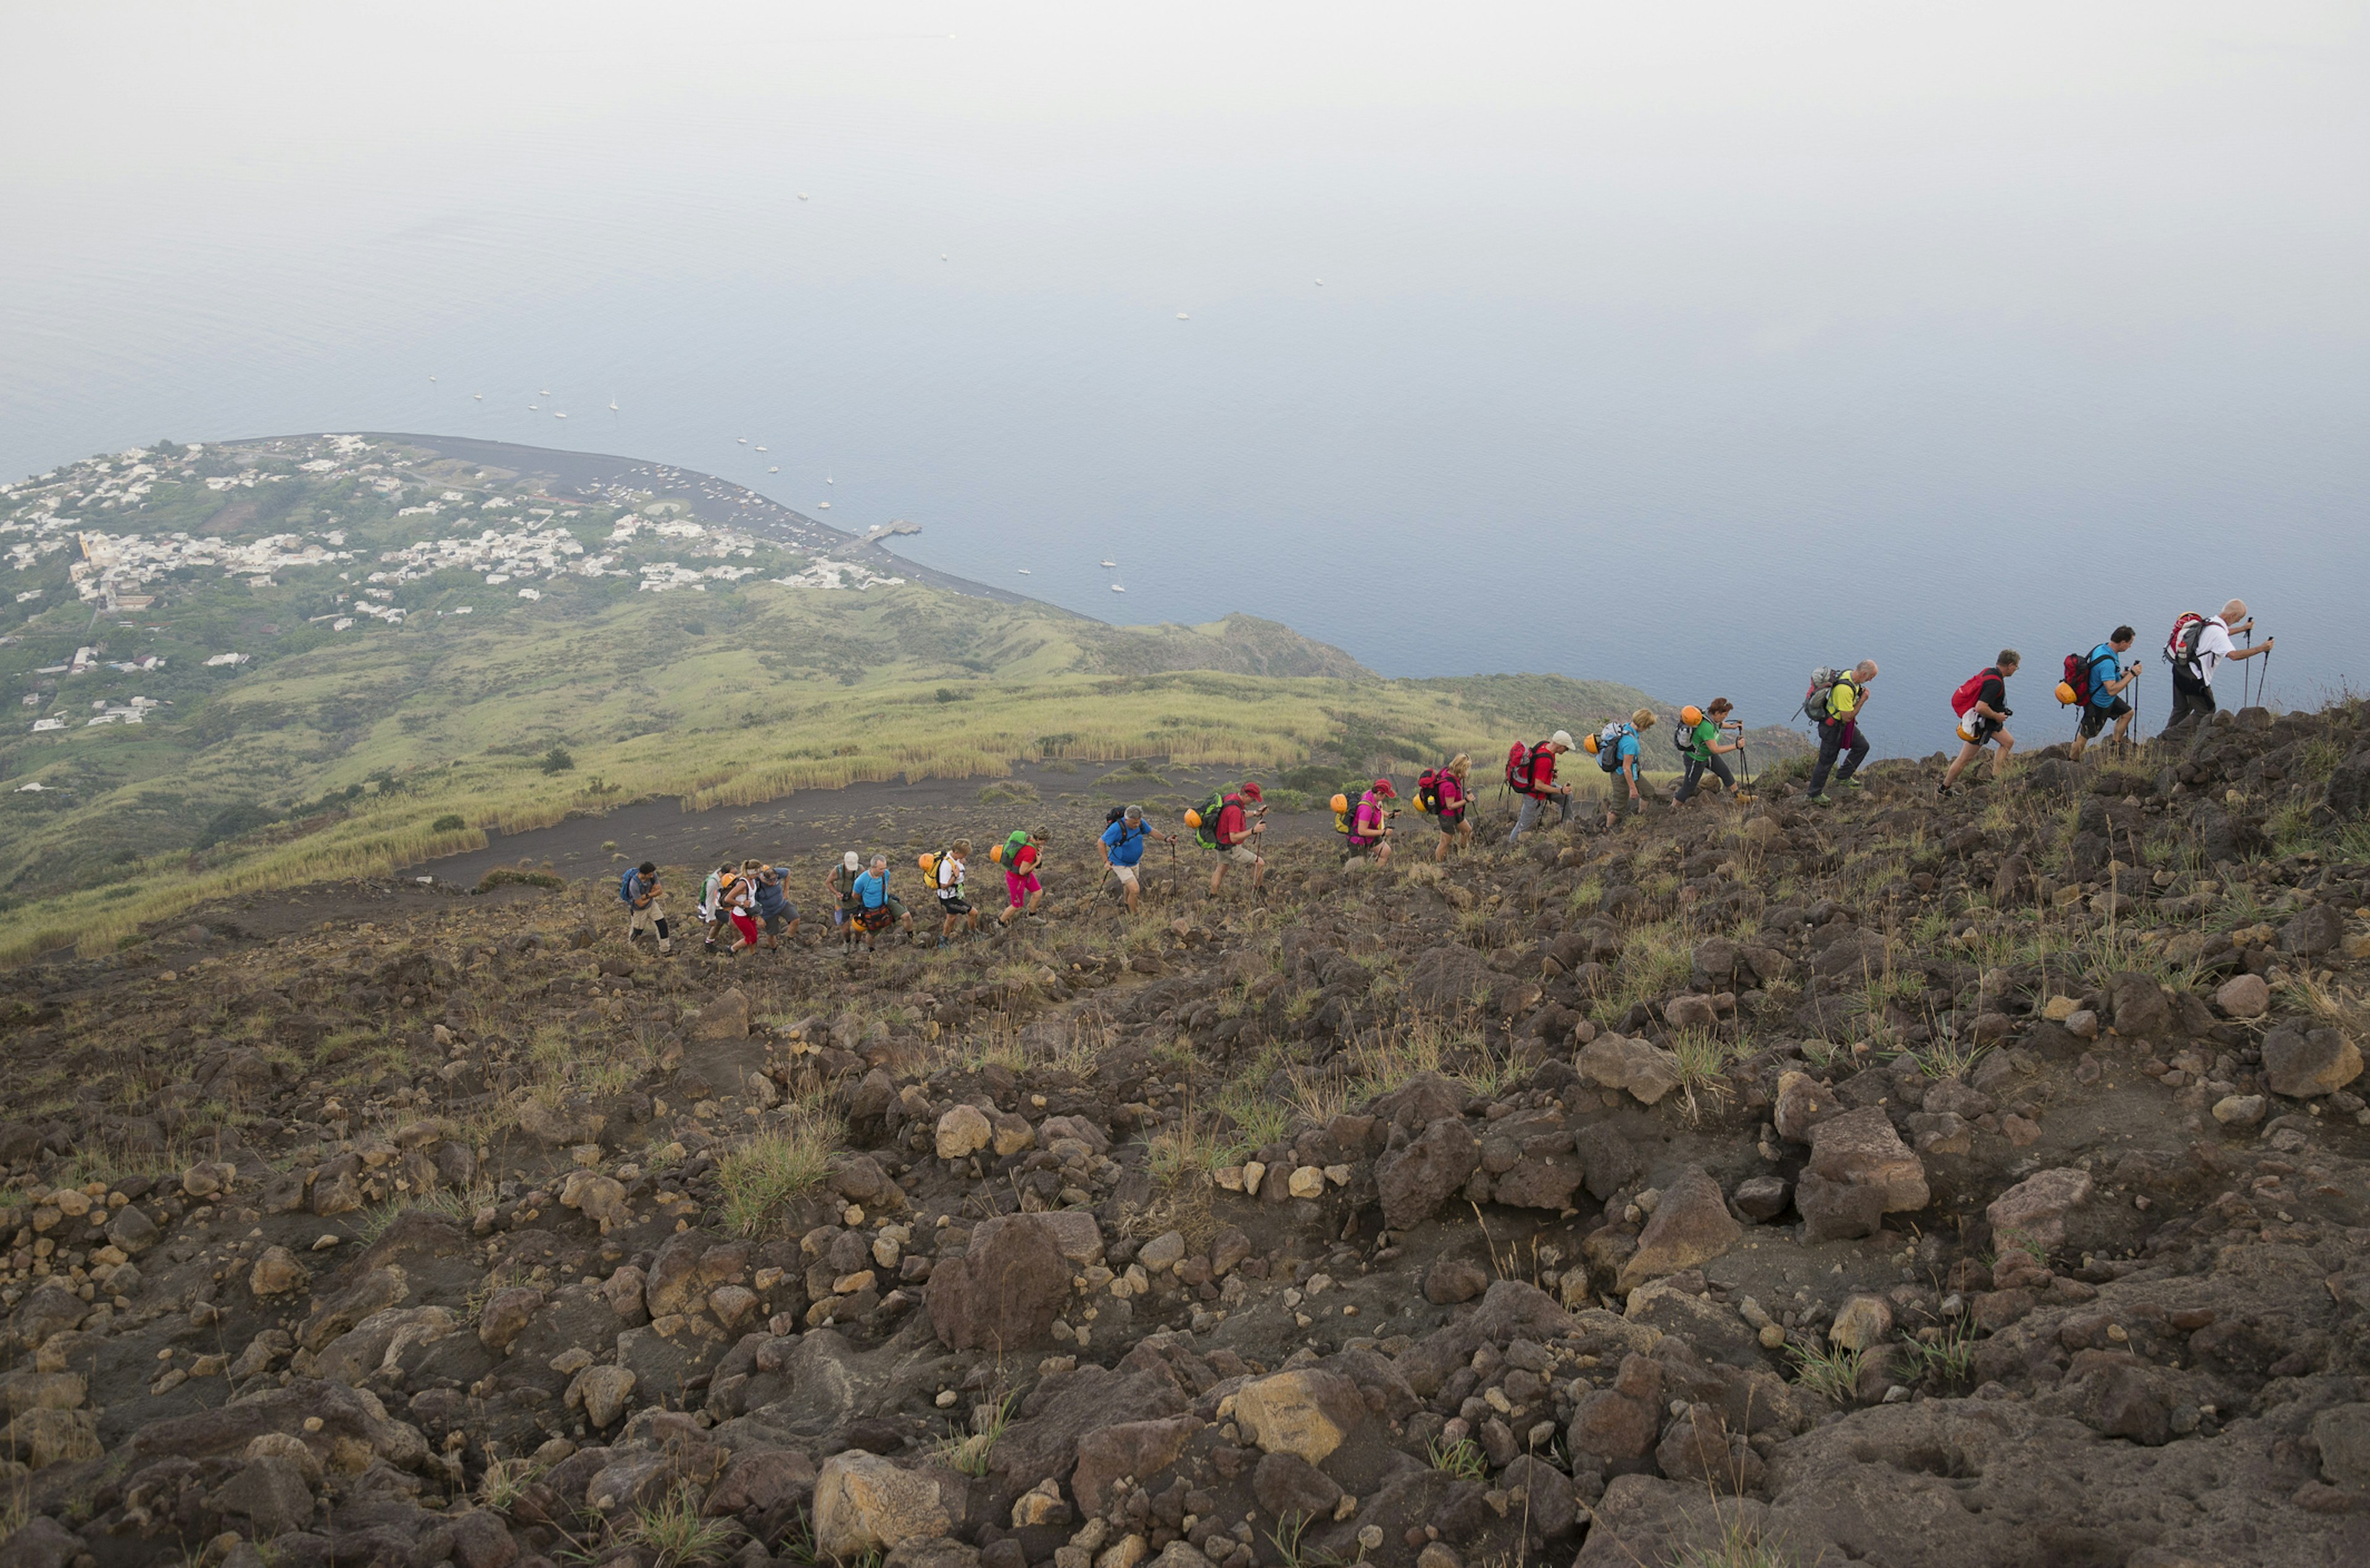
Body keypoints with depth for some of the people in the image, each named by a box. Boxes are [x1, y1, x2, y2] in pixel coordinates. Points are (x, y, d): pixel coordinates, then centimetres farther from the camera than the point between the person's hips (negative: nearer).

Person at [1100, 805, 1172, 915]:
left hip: (1133, 862, 7)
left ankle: (1127, 905, 55)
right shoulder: (1117, 828, -32)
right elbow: (1102, 843, -22)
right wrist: (1106, 861, -25)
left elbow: (1151, 831, 7)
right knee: (1135, 890, -14)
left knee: (1130, 887, 27)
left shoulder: (1140, 823, -13)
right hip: (1120, 864, -7)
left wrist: (1166, 838, -5)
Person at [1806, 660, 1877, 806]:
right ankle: (1814, 795, 19)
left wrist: (1853, 717, 24)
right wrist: (1863, 700, -23)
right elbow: (1847, 717, -29)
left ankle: (1843, 777, 26)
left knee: (1862, 746, 14)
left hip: (1844, 724, 9)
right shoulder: (1845, 689, -35)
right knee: (1827, 761, 4)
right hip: (1833, 727, -9)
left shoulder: (1850, 675, -4)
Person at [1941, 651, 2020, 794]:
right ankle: (1943, 789, 14)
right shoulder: (1995, 683, -30)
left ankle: (1996, 778, 19)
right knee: (1965, 759, 2)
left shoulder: (1989, 671, 0)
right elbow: (1981, 708, -37)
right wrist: (1997, 716, -19)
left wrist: (2001, 710, 14)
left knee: (2008, 742, 17)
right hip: (1979, 725, -10)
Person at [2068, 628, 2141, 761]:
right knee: (2085, 735, 6)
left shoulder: (2103, 648, -6)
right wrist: (2131, 674, -32)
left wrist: (2121, 675, 1)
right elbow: (2112, 690, -38)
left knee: (2127, 712, 24)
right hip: (2098, 705, -10)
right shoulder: (2107, 662, -36)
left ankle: (2117, 744, 38)